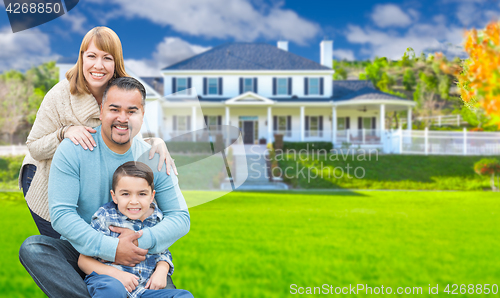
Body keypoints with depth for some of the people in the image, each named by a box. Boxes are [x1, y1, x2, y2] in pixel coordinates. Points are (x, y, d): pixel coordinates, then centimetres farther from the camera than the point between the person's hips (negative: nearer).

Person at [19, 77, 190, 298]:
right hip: (80, 252, 0)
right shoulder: (72, 150, -9)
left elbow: (180, 217, -2)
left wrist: (143, 240, -21)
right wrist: (111, 248, -26)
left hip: (134, 256, 0)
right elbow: (61, 214, -16)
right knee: (32, 248, -28)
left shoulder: (154, 160, -2)